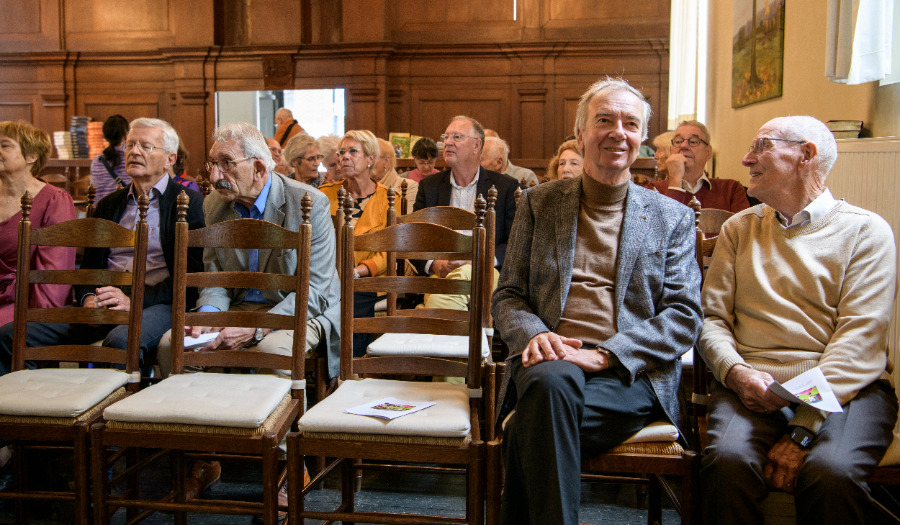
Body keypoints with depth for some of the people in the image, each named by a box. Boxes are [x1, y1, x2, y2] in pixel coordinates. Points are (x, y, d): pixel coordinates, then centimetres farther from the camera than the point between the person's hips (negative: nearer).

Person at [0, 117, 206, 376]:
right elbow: (88, 266, 23)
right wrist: (89, 298, -1)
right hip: (102, 306, 6)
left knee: (122, 341, -39)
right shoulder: (108, 205, 24)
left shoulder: (191, 203, 6)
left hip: (157, 304, -5)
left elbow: (191, 275, -4)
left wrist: (135, 301, -15)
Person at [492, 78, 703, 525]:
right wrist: (533, 335, -11)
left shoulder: (673, 218, 12)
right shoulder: (538, 202, 15)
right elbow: (507, 295, 13)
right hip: (550, 361, 2)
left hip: (631, 375, -1)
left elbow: (684, 316, 4)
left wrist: (605, 353, -13)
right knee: (551, 381, -36)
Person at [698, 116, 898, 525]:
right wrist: (736, 372, -12)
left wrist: (802, 429, -17)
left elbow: (860, 337, -6)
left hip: (845, 387, -2)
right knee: (728, 460, -30)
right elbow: (712, 317, 12)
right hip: (752, 383, 2)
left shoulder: (866, 230, 5)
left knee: (831, 471, -34)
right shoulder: (739, 228, 18)